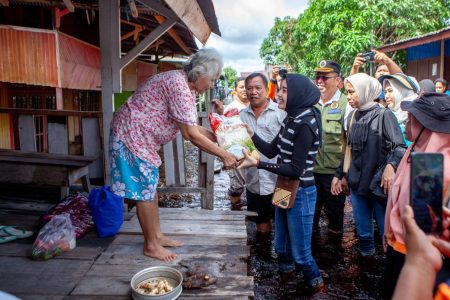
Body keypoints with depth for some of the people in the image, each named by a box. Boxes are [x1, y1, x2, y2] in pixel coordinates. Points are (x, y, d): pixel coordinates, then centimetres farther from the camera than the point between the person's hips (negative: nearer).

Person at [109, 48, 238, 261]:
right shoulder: (178, 85, -26)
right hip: (130, 135, -10)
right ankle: (151, 246, 12)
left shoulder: (187, 87, 5)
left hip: (142, 137, 10)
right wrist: (224, 155, -20)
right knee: (144, 190, -2)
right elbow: (191, 135, -27)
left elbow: (194, 128, 8)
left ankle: (157, 236, 27)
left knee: (150, 185, 14)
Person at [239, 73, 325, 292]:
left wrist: (257, 164, -25)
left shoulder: (305, 124, -21)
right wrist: (250, 133, -1)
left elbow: (296, 170, -24)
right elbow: (271, 150, 10)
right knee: (281, 246, 22)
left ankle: (317, 287, 31)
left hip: (301, 193, -8)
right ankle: (285, 281, 44)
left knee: (300, 252, 7)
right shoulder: (291, 119, 5)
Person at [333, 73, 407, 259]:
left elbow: (400, 147, -15)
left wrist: (390, 166, -34)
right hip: (357, 183, 6)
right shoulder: (354, 117, 11)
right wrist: (338, 175, 17)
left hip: (379, 184, -5)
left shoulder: (384, 115, -8)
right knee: (363, 231, 15)